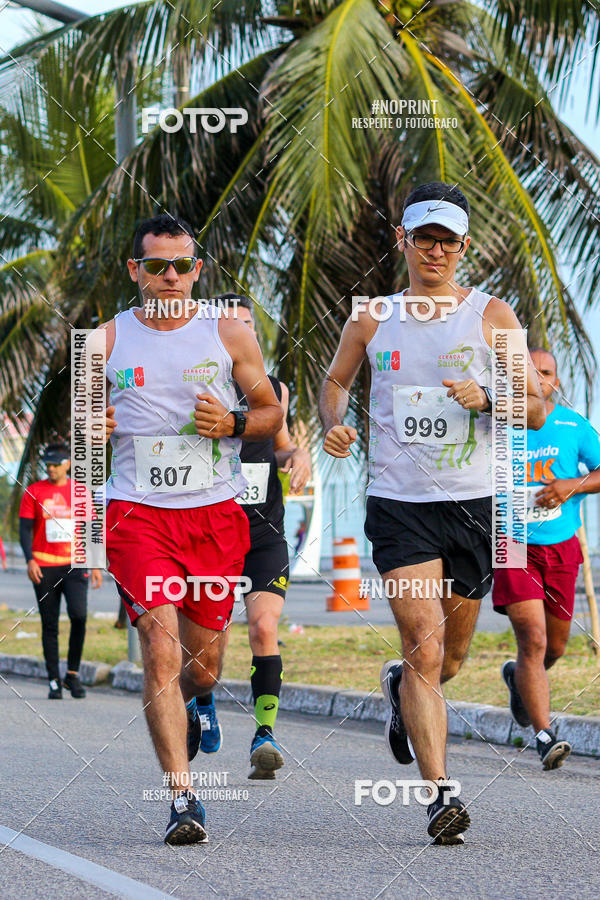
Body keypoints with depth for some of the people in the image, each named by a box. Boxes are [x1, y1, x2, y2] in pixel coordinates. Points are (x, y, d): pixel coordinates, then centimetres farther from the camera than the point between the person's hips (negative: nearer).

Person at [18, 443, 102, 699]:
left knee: (79, 615, -17)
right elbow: (25, 529, 3)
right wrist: (30, 560, -10)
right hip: (44, 567, 0)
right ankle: (54, 680, 8)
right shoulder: (33, 492, 5)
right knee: (50, 625, 2)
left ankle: (72, 673, -2)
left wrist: (96, 566, 8)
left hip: (75, 565, 0)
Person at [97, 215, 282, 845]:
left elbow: (271, 412, 12)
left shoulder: (228, 334, 6)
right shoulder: (105, 341, 5)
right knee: (161, 650, -16)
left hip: (216, 511, 1)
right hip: (138, 510, -1)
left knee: (203, 665, 8)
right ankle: (182, 796, -17)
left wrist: (233, 424, -9)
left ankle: (187, 707, 45)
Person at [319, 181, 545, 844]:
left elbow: (536, 409, 2)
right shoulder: (372, 319, 8)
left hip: (473, 504, 1)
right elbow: (335, 380, 24)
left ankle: (401, 688, 48)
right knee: (425, 646, -16)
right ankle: (440, 794, -17)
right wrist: (333, 425, 2)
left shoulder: (491, 315, 4)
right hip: (399, 505, -1)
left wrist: (486, 397, -18)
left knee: (451, 655, 13)